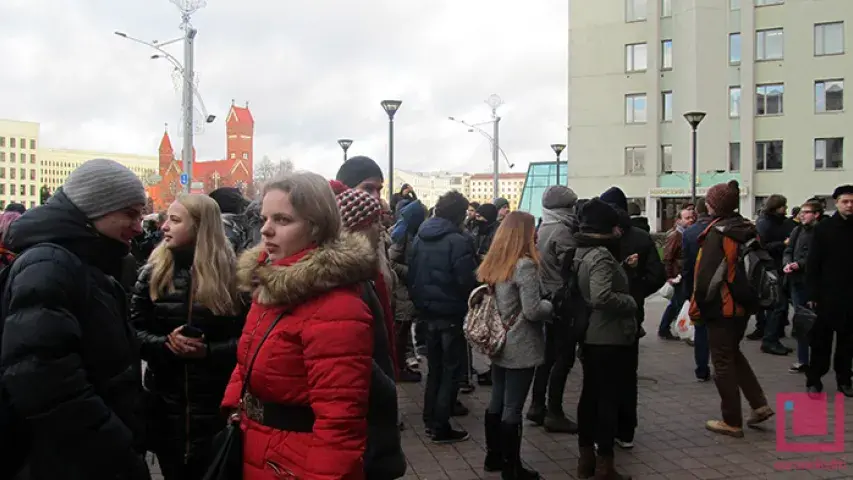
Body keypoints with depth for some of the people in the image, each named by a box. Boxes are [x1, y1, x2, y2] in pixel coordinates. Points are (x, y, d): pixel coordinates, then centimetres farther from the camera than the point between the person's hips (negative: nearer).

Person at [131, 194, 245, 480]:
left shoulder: (231, 274, -5)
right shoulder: (153, 272, 3)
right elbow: (133, 330, 1)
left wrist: (209, 350, -21)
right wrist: (165, 344, -17)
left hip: (215, 400, -2)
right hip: (165, 398, 3)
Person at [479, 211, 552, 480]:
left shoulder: (492, 262, 5)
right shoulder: (524, 265, -17)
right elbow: (532, 311, -20)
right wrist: (551, 305, -2)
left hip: (498, 344, 8)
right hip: (520, 348, -8)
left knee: (497, 402, 17)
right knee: (512, 408, 1)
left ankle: (493, 457, 29)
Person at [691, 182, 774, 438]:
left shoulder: (717, 233, -18)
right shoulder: (748, 229, 6)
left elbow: (706, 275, -20)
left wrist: (697, 307, -10)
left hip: (721, 307, -8)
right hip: (744, 304, 8)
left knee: (723, 362, 3)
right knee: (733, 353, 24)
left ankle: (732, 422, 11)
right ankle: (759, 404, 20)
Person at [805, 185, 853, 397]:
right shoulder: (823, 228, -2)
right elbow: (813, 264, -5)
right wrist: (812, 293, -10)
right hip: (827, 294, -2)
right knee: (821, 340, 3)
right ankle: (814, 379, 11)